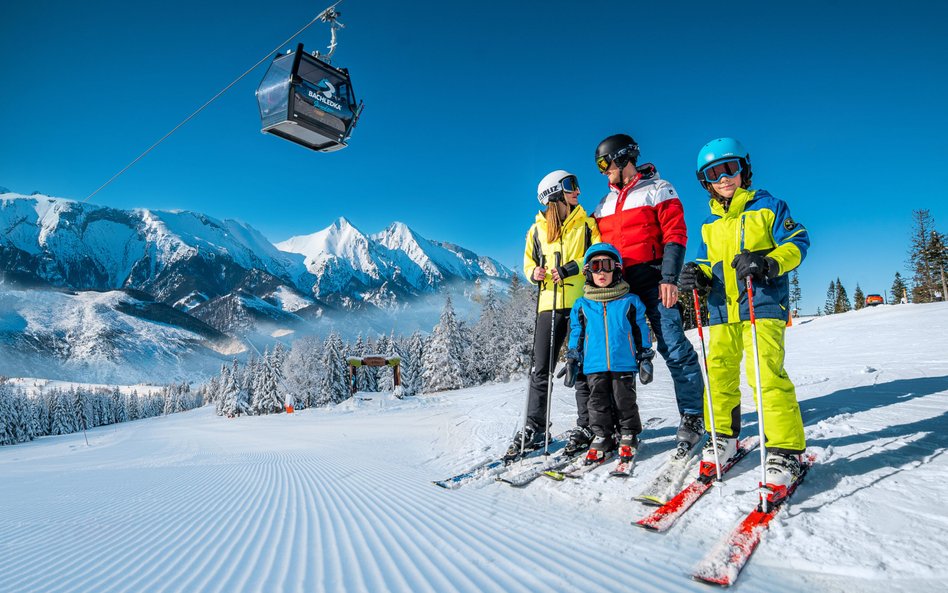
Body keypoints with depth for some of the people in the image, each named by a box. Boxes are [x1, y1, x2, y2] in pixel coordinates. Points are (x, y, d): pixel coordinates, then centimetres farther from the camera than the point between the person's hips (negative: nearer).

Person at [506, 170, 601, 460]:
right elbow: (529, 262, 18)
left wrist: (573, 268, -15)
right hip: (549, 305, 2)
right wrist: (535, 272, -5)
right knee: (540, 370, 1)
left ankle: (586, 426, 14)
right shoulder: (537, 229, 12)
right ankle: (534, 429, 9)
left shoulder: (586, 223, 8)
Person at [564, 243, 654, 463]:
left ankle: (628, 437, 22)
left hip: (624, 364, -1)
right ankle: (601, 437, 18)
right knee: (598, 402, 5)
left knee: (624, 400, 5)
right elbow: (576, 335, 12)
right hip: (594, 366, 1)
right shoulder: (581, 305, 6)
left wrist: (645, 358, 6)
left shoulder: (630, 302, 3)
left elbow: (641, 331, 8)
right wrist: (572, 361, 9)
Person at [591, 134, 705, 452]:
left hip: (653, 280, -5)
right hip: (618, 285, 6)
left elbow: (675, 233, -5)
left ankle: (693, 417, 2)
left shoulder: (658, 189, 4)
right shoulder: (604, 204, 21)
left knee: (673, 348, -9)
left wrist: (669, 278, -16)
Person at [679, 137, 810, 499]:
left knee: (766, 373, -17)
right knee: (719, 373, 7)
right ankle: (723, 438, 24)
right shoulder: (709, 224, 19)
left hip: (762, 305, -5)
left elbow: (797, 242, -1)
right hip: (722, 310, 6)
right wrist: (698, 275, 0)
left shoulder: (767, 207, 4)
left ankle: (785, 452, -7)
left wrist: (769, 263, -20)